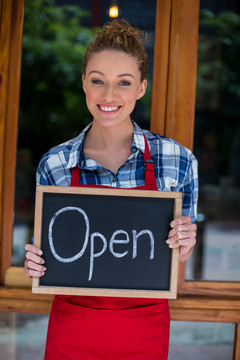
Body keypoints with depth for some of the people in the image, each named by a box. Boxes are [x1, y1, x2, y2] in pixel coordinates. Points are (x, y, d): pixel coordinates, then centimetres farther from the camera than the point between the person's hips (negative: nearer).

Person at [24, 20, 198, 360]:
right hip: (71, 331, 0)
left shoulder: (177, 160, -9)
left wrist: (183, 247, -18)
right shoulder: (54, 165, -7)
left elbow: (178, 256, 2)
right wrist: (35, 264, -15)